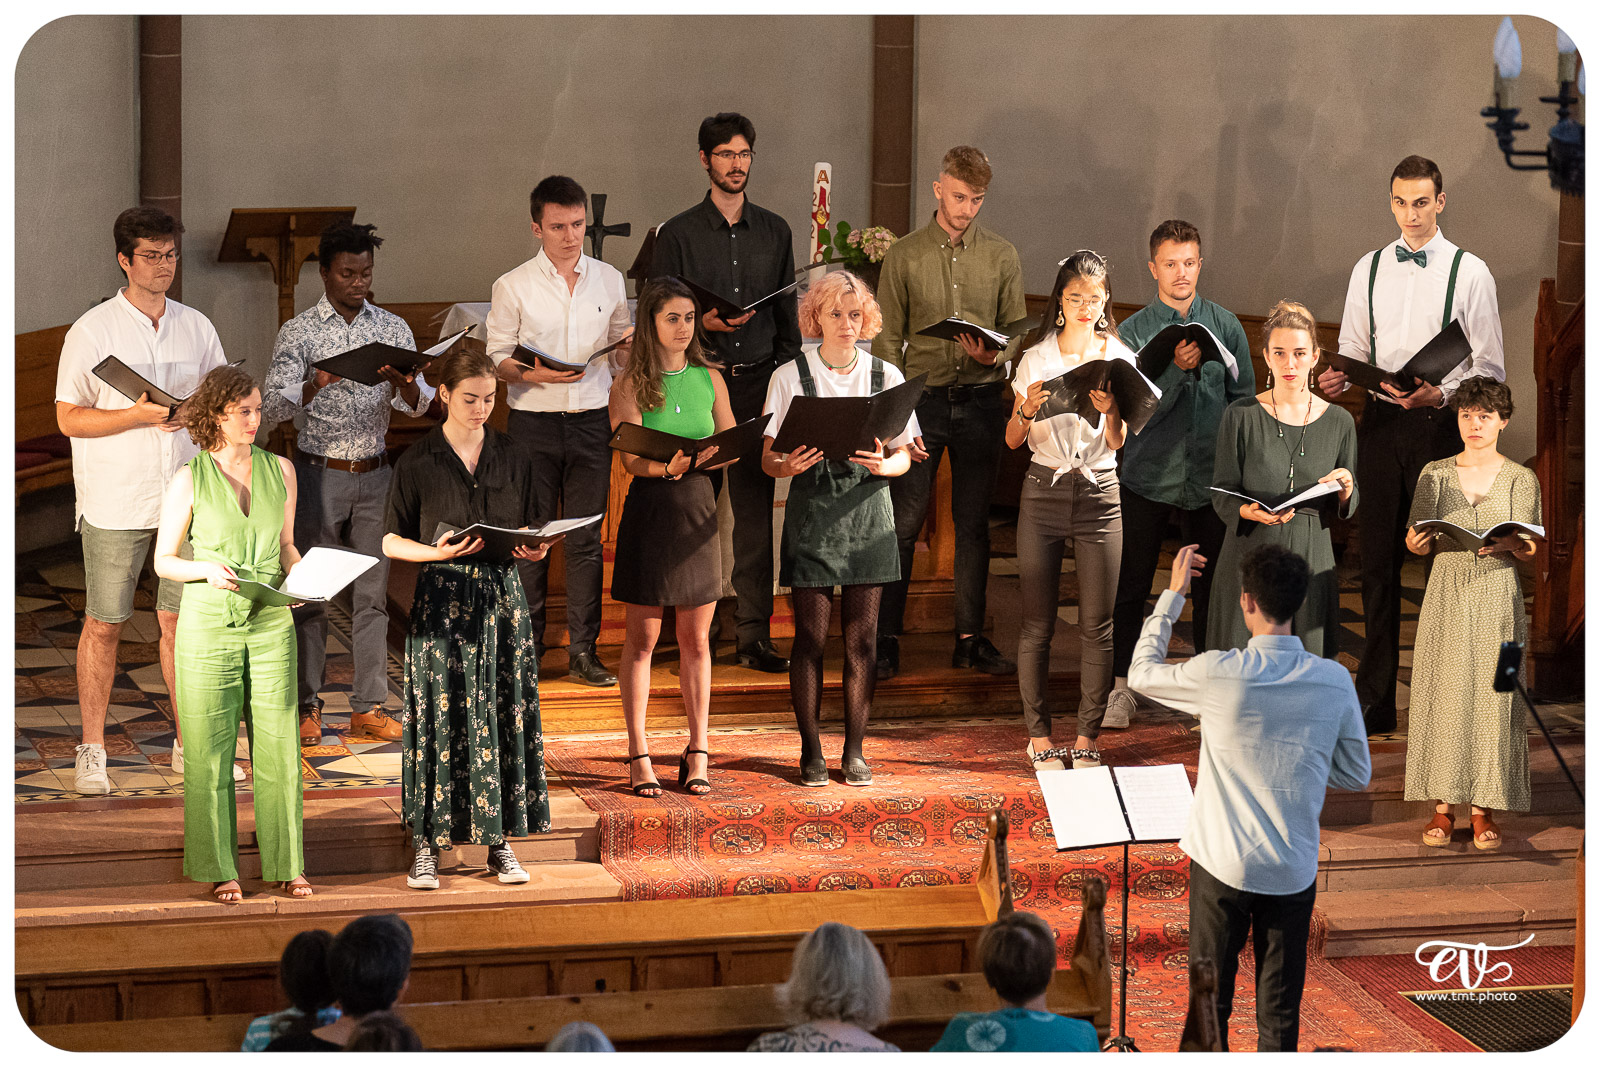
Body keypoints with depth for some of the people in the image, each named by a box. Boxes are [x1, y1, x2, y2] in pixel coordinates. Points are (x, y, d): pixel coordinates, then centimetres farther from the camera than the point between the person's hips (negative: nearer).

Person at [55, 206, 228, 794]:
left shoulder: (196, 327, 8)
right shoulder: (91, 330, -4)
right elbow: (68, 417, -6)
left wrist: (194, 413, -9)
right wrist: (138, 416, -18)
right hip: (114, 502, -3)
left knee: (180, 619, 7)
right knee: (103, 624, 2)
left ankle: (190, 743, 16)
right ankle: (92, 750, 10)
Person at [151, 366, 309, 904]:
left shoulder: (280, 470, 5)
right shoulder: (189, 480, -4)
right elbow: (163, 561, 1)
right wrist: (207, 570, -17)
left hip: (271, 623, 2)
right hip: (209, 623, -2)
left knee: (278, 747, 2)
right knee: (210, 750, 2)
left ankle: (287, 863, 13)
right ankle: (220, 868, 13)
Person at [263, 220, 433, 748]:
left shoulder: (392, 328, 5)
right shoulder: (298, 332, -3)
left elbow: (419, 402, -4)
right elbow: (272, 407, -12)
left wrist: (402, 382, -27)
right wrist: (313, 386, -32)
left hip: (374, 473, 3)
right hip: (319, 473, -3)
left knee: (372, 594, 4)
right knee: (310, 594, 0)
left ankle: (369, 706, 10)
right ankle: (306, 707, 9)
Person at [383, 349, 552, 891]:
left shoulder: (514, 458, 7)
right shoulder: (418, 462, -1)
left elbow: (530, 531, 13)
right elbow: (392, 541, 2)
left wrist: (534, 548, -9)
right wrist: (438, 552, -16)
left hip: (500, 594, 3)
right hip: (441, 598, -3)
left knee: (504, 714, 2)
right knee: (440, 718, -3)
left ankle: (500, 840, 10)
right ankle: (428, 844, 5)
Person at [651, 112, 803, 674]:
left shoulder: (774, 231, 13)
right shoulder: (679, 233, 4)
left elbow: (787, 313, 16)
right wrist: (702, 323, -16)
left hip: (759, 380, 2)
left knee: (756, 510, 0)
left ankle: (754, 635, 3)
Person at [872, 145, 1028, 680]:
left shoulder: (1002, 256, 7)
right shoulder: (905, 255, 3)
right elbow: (887, 341, 2)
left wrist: (994, 356, -14)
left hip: (980, 399, 2)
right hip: (922, 397, -2)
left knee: (973, 523, 6)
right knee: (903, 522, -4)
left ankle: (970, 637, 14)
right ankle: (886, 638, 2)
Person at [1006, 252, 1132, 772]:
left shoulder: (1119, 357, 4)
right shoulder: (1036, 356, 4)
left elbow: (1118, 442, -2)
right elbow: (1013, 440, 6)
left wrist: (1110, 410, -22)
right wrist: (1027, 409, -15)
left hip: (1099, 494, 0)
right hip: (1044, 490, 0)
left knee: (1097, 625, -1)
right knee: (1037, 625, -1)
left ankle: (1087, 739, 8)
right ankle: (1039, 738, 7)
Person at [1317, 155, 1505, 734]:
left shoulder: (1469, 271, -2)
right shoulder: (1369, 269, 11)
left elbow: (1490, 367, -4)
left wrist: (1441, 393, -20)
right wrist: (1337, 378, -7)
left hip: (1440, 423, -4)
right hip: (1381, 421, 4)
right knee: (1377, 560, 6)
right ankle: (1375, 697, 13)